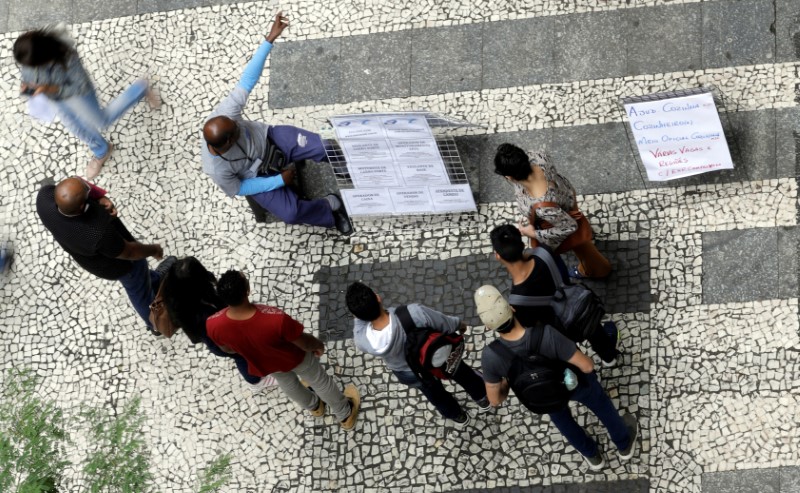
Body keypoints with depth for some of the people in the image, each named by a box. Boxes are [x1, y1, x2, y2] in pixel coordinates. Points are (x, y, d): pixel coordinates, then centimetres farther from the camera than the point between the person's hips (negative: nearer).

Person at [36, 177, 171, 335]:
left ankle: (155, 281, 68)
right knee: (139, 292, 28)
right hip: (117, 264, -5)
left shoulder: (44, 197, -35)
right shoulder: (98, 233, -46)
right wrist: (153, 250, -6)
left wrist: (99, 198, -28)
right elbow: (128, 252, -26)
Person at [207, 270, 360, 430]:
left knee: (287, 381, 37)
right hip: (293, 357, -3)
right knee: (319, 380, 29)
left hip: (262, 364, 3)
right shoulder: (275, 320, -46)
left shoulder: (214, 325, -35)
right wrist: (318, 345, 0)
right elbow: (305, 343, -25)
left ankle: (314, 406, 66)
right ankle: (345, 415, 56)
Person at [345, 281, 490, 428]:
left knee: (435, 394, 36)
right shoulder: (414, 314, -45)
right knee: (462, 372, 35)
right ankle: (482, 399, 64)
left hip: (410, 375, 2)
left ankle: (458, 417, 65)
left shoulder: (362, 341, -39)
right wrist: (460, 325, -1)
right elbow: (448, 325, -22)